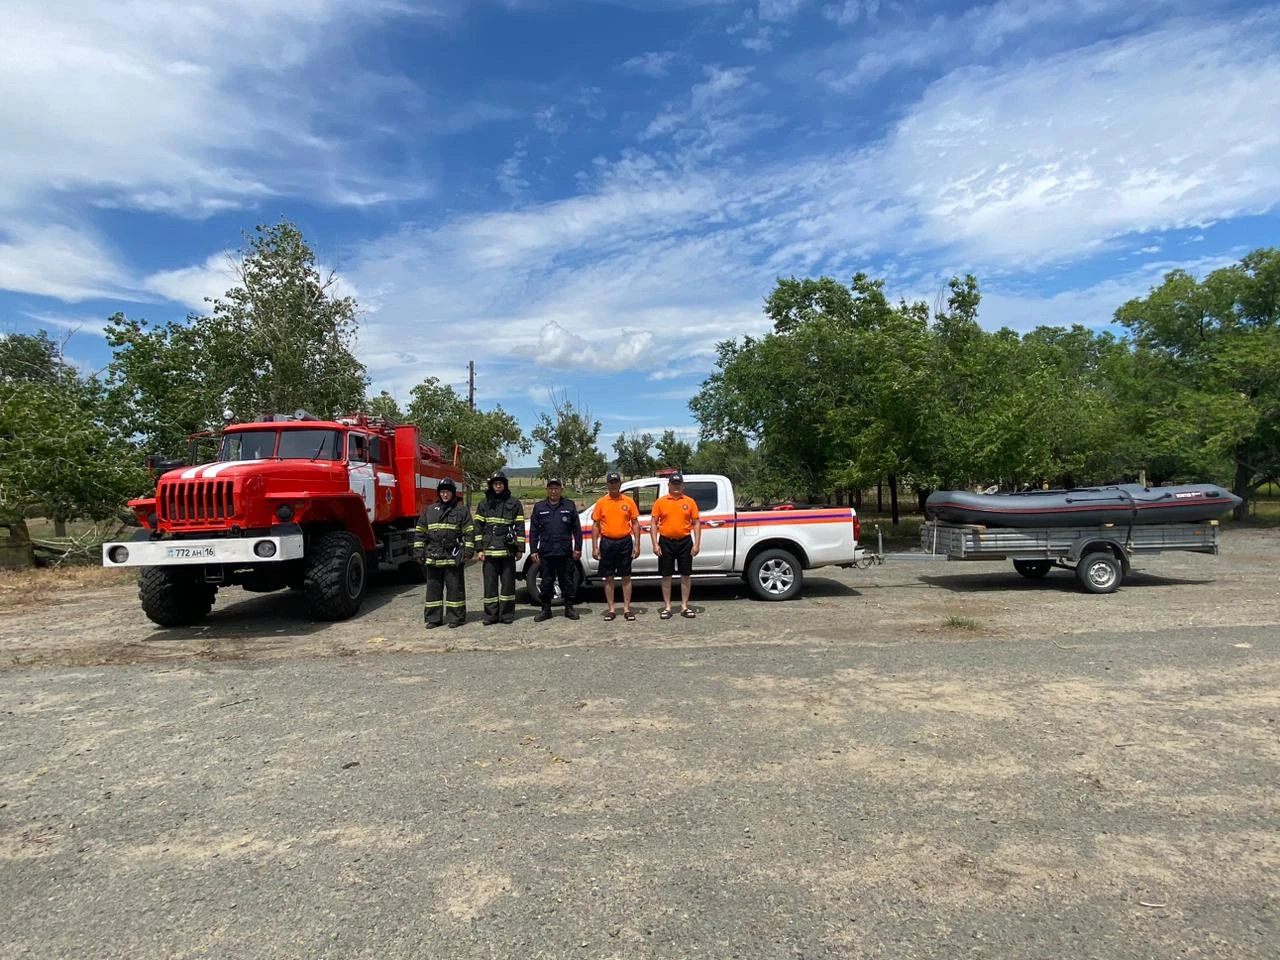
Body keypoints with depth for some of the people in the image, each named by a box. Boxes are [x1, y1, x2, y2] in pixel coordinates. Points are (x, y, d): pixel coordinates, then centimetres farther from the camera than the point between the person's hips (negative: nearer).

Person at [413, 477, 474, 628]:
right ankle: (433, 618, 17)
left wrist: (468, 552, -7)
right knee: (433, 588, 9)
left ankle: (455, 617, 11)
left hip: (453, 557, -3)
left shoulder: (462, 510, 3)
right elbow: (420, 532, 14)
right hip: (433, 557, 3)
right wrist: (419, 552, 8)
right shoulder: (429, 510, 13)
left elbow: (469, 533, 0)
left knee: (454, 588, 2)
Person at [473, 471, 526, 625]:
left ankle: (507, 614, 12)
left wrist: (520, 548, -2)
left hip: (507, 550, -1)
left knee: (508, 583, 3)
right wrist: (479, 549, 0)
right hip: (489, 550, 2)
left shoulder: (514, 503, 6)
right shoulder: (484, 504, 10)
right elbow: (478, 527, 8)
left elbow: (520, 527, 4)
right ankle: (490, 615, 12)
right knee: (490, 583, 4)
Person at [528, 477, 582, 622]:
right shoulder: (539, 507, 10)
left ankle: (569, 608, 18)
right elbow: (533, 531, 9)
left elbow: (577, 529, 5)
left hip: (565, 553, -1)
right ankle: (546, 609, 17)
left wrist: (577, 548, -1)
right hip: (545, 553, 1)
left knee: (567, 581, 6)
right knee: (546, 582, 6)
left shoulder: (570, 506, 6)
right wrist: (533, 550, 2)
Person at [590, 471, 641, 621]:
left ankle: (627, 609, 13)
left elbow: (635, 523, 4)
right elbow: (595, 525, 4)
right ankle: (611, 609, 15)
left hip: (625, 542, 0)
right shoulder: (601, 502, 4)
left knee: (626, 577, 5)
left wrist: (637, 544, -3)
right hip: (607, 543, 0)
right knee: (608, 578, 6)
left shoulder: (629, 501, 3)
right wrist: (595, 547, -2)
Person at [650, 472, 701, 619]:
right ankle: (667, 607, 15)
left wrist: (697, 544, -4)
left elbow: (696, 523, 4)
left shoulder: (690, 502, 4)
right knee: (666, 576, 5)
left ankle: (684, 607, 16)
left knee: (686, 575, 6)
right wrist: (655, 544, -6)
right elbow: (653, 523, 2)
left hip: (685, 542, 1)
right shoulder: (660, 502, 2)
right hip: (666, 542, -1)